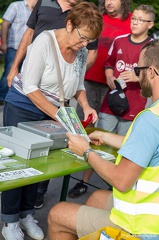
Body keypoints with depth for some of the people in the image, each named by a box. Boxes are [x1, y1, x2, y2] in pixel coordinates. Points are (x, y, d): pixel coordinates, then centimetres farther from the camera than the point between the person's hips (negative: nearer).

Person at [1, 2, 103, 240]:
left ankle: (26, 214, 23)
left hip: (51, 113, 5)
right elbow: (30, 87, -23)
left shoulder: (82, 52, -5)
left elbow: (78, 85, 9)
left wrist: (86, 106, -11)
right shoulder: (45, 41, -23)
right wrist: (58, 115, -26)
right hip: (23, 107, -5)